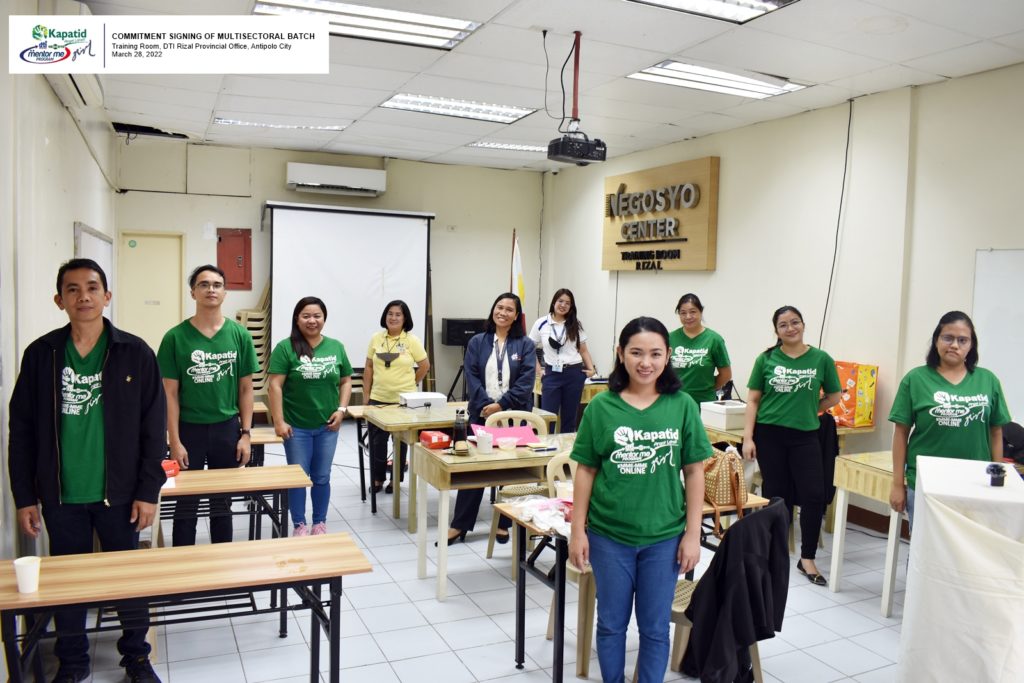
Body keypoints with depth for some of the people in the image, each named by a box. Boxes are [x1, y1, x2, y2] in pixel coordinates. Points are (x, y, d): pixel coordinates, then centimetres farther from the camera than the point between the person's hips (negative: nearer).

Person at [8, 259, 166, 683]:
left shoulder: (135, 354, -6)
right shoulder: (40, 355, -1)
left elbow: (153, 428, -5)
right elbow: (22, 431, 3)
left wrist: (148, 491, -7)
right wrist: (24, 496, 1)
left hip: (119, 493, -1)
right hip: (61, 496, 2)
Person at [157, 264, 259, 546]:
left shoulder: (239, 335, -1)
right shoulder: (175, 337, -6)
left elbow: (245, 389, 4)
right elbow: (170, 394, -4)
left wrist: (245, 434, 0)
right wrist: (174, 441, -8)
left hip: (227, 428, 2)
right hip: (189, 428, -2)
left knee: (223, 502, 14)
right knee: (186, 504, 9)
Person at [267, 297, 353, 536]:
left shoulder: (336, 347, 4)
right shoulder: (285, 348, -8)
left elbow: (346, 381, 9)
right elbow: (275, 386, -10)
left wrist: (341, 410, -3)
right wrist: (279, 421, -15)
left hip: (327, 426, 3)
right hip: (296, 426, -3)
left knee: (322, 477, 13)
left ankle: (320, 523, 28)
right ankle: (299, 525, 23)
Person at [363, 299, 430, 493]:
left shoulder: (412, 340, -5)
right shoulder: (376, 339, 3)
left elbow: (425, 366, 2)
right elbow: (369, 368, 7)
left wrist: (411, 384, 4)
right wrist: (366, 395, 4)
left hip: (404, 400, -2)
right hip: (378, 399, 2)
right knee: (377, 441, 6)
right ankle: (377, 478, 20)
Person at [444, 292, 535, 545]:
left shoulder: (525, 345, 1)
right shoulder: (477, 342, 6)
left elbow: (526, 382, -6)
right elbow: (471, 377, 0)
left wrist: (501, 405, -15)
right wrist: (486, 405, -14)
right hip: (482, 413, 1)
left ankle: (504, 524, 20)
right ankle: (459, 525, 12)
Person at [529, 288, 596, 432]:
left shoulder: (575, 326, 6)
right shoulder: (541, 324, 1)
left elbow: (583, 350, 11)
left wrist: (591, 368, -3)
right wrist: (539, 370, 0)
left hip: (574, 373, 2)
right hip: (552, 374, -1)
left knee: (570, 416, 9)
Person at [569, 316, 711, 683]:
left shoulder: (683, 406, -6)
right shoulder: (601, 407, -7)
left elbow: (694, 472, 0)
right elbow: (585, 471, -1)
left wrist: (693, 534, -1)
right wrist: (577, 530, -2)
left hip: (664, 536, 0)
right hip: (609, 534, 0)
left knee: (655, 628, 14)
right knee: (611, 624, 16)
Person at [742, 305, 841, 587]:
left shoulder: (821, 359, 1)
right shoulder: (766, 359, 1)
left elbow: (833, 397, 12)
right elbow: (753, 400, 3)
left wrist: (807, 411, 1)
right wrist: (748, 437, -4)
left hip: (805, 437, 1)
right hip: (769, 435, 0)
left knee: (814, 495, -6)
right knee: (777, 496, 7)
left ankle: (807, 559, 10)